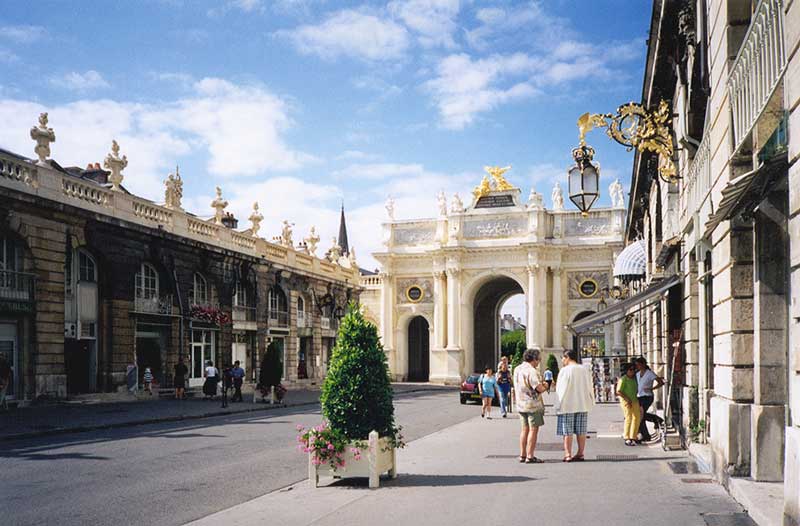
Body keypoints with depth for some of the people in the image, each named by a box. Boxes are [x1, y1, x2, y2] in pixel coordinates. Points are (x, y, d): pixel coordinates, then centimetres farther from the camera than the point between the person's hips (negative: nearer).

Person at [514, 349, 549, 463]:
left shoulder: (517, 369, 9)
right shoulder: (531, 371, -18)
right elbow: (539, 388, -24)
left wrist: (541, 384, 14)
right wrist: (545, 386, -2)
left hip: (521, 404, 8)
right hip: (533, 404, -8)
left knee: (525, 429, 14)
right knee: (533, 430, -2)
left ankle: (522, 455, 17)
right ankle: (530, 456, -3)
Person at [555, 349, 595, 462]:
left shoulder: (565, 371, -11)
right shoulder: (585, 370, 5)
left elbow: (559, 389, -7)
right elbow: (590, 388, 10)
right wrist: (590, 402, 20)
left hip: (567, 405, -5)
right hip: (583, 405, 5)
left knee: (567, 432, 0)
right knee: (581, 432, 9)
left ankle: (568, 455, 0)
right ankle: (580, 454, 12)